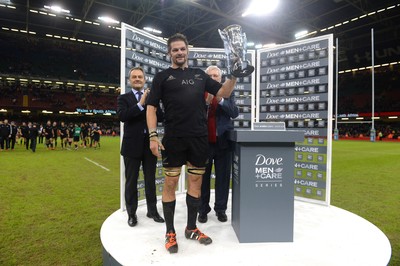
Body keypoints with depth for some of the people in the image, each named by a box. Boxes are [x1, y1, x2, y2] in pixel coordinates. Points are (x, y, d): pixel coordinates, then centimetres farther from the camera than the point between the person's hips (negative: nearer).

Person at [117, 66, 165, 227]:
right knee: (131, 181, 8)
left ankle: (152, 210, 25)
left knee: (150, 180, 11)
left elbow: (160, 117, 0)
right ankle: (131, 213, 21)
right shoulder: (124, 98, 3)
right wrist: (140, 104, -21)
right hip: (132, 145, -2)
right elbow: (122, 116, -15)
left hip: (149, 144, 2)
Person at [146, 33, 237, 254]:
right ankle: (170, 232, 18)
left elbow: (224, 92, 13)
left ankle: (191, 228, 26)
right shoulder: (162, 76, 6)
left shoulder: (199, 74, 15)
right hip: (173, 138, -3)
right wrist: (153, 135, -11)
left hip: (199, 138, 4)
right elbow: (151, 107, 0)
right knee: (171, 183, 2)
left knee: (195, 182, 10)